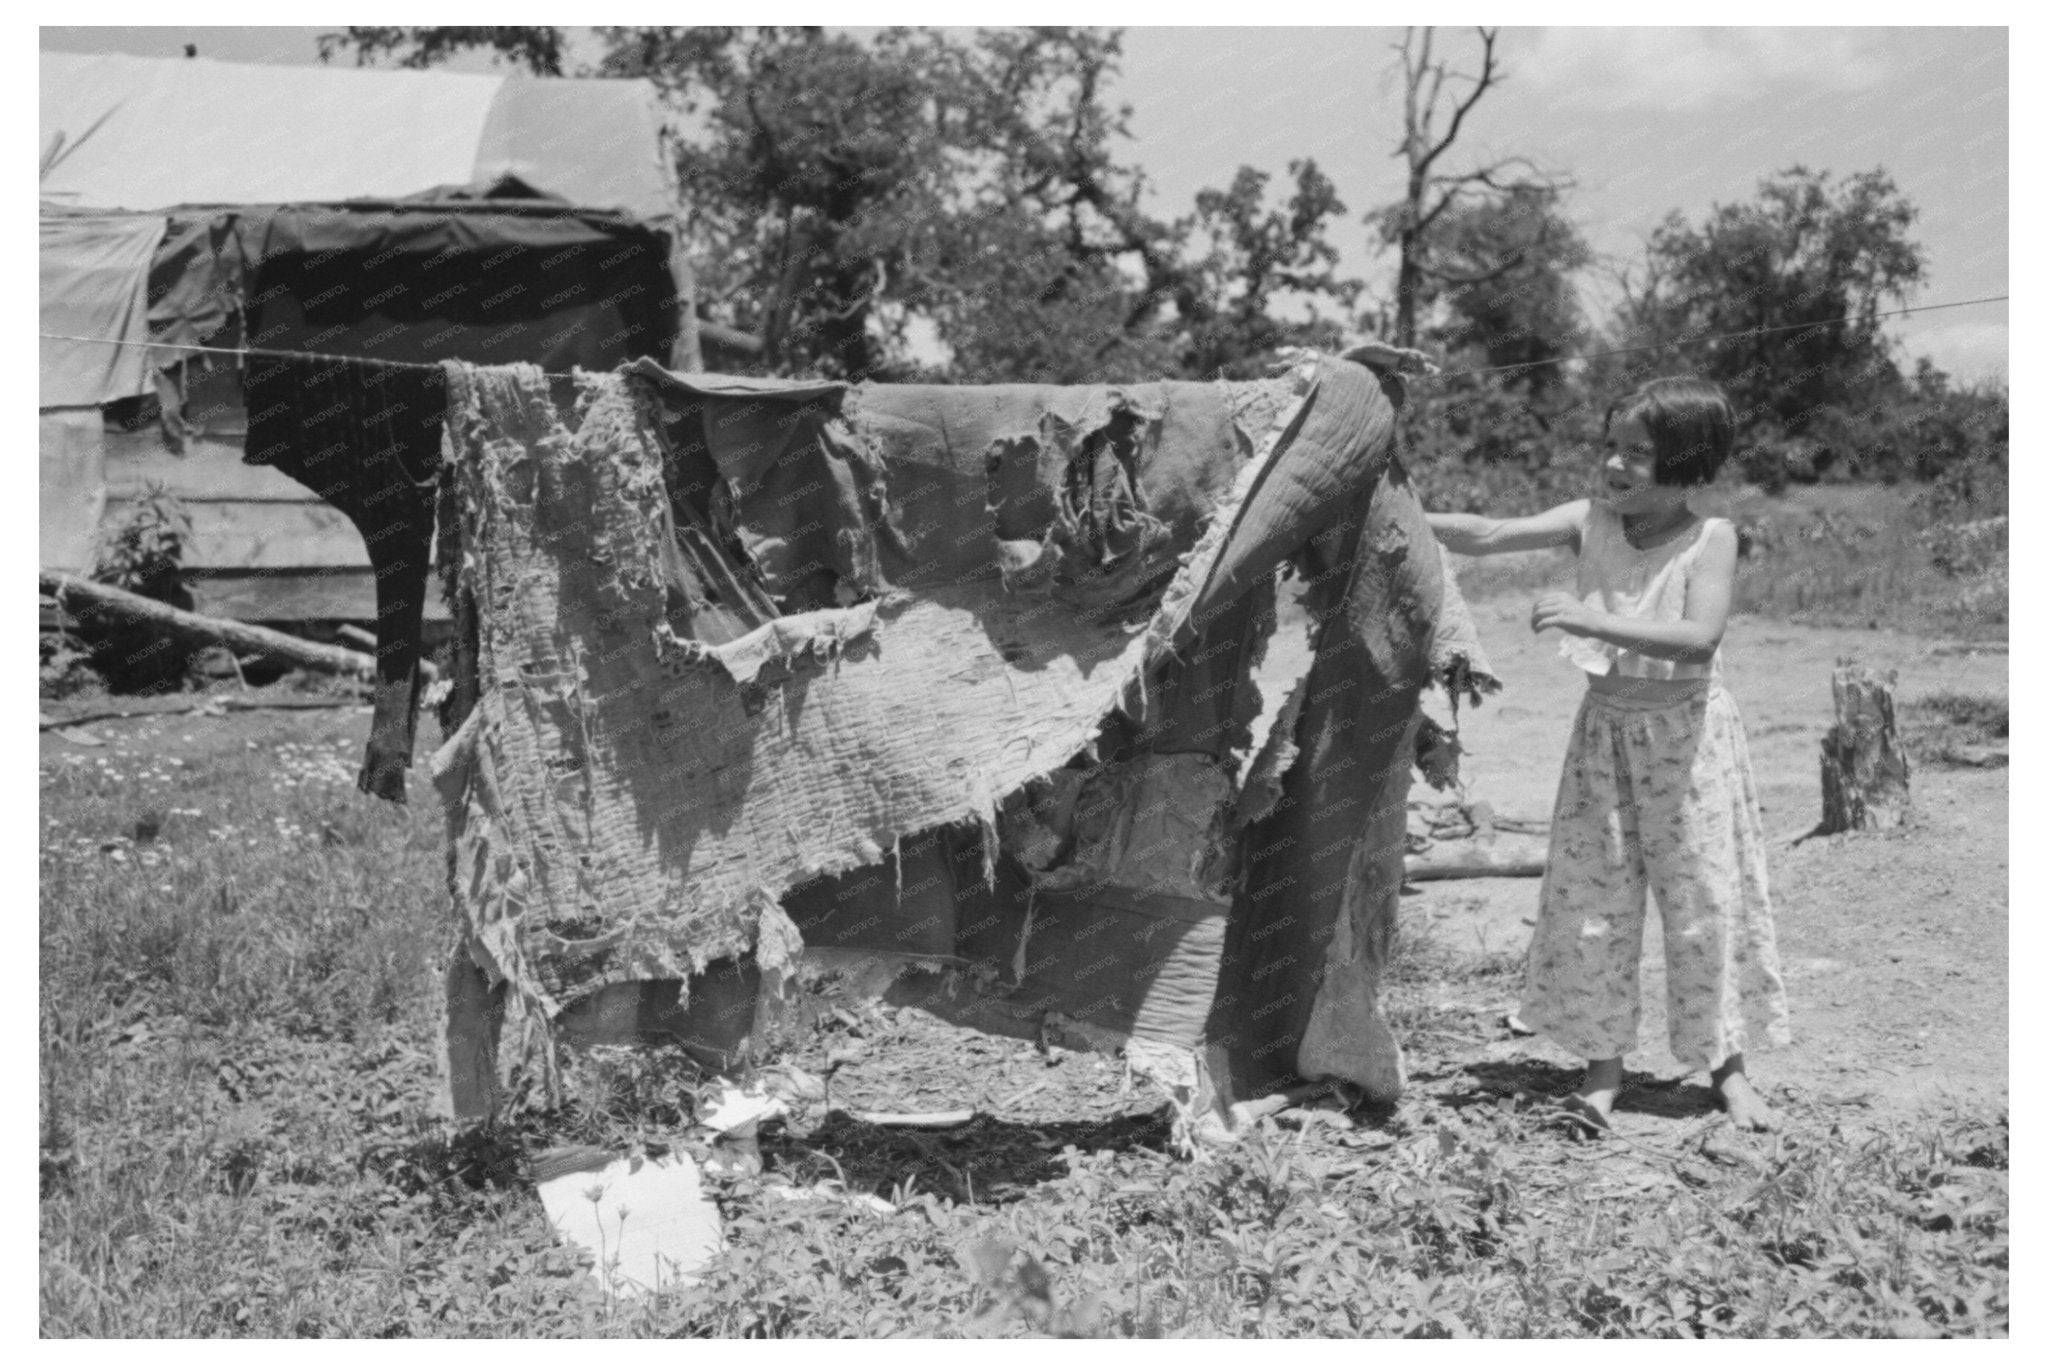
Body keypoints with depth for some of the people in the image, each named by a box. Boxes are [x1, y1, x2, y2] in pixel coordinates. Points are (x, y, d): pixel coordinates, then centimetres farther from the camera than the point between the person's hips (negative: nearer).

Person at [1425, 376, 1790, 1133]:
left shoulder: (1710, 538, -13)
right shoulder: (1591, 522, -3)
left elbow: (1698, 639, -28)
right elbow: (1486, 536, -11)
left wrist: (1592, 620, -36)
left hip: (1686, 734, -3)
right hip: (1605, 730, 3)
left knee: (1706, 899, 4)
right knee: (1590, 900, 4)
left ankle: (1726, 1064, 20)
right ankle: (1603, 1064, 16)